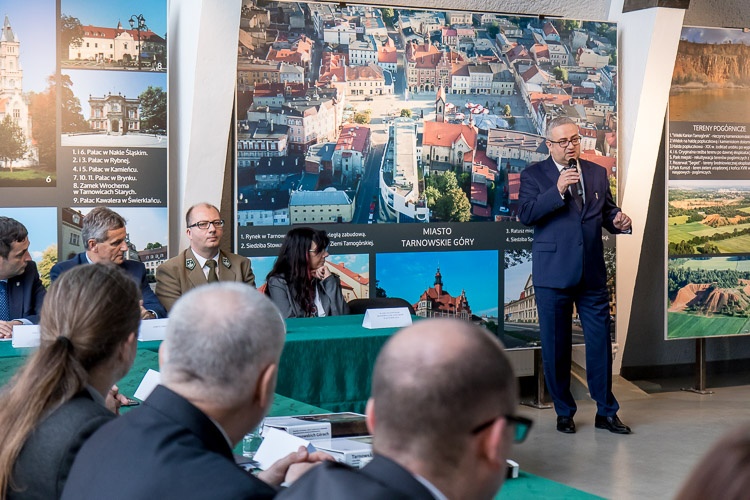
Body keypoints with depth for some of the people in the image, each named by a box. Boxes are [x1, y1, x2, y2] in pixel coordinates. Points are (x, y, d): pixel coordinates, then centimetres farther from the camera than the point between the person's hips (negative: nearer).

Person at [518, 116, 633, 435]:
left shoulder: (597, 173, 12)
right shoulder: (534, 175, 0)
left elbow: (606, 210, 17)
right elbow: (525, 214, -13)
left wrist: (618, 221, -6)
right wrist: (557, 190, -22)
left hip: (592, 273, 3)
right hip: (553, 274, -3)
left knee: (600, 342, 4)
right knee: (556, 345, 5)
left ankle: (606, 412, 15)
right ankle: (564, 412, 19)